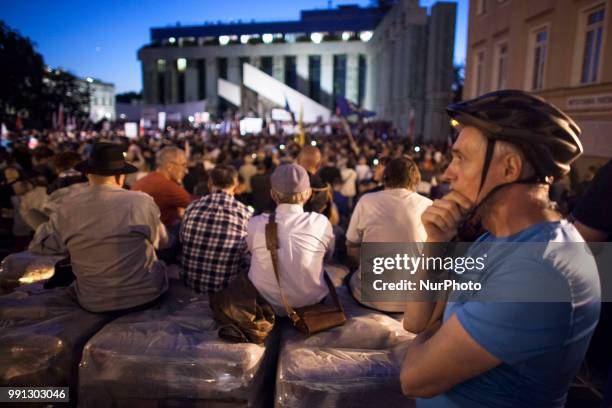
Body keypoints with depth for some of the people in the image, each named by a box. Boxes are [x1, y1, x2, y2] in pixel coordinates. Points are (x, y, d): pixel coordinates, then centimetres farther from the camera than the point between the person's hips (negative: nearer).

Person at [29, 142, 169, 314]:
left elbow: (38, 246, 7)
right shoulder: (143, 201, -15)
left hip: (94, 303, 2)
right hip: (145, 295, -1)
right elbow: (161, 241, 3)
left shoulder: (67, 209, -11)